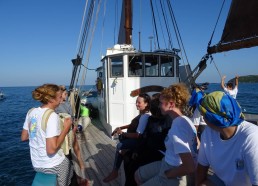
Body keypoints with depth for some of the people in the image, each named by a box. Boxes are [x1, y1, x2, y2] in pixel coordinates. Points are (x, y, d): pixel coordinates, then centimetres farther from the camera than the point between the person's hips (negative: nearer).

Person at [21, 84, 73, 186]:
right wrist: (66, 128, -19)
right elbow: (51, 149, -27)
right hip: (52, 165, -7)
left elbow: (23, 137, 9)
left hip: (36, 164, 7)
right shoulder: (52, 116, -25)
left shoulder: (31, 112, -2)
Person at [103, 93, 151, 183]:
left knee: (120, 146, -17)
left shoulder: (145, 116, -25)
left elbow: (138, 135, -29)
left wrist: (123, 133, -21)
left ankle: (115, 172, -3)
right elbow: (133, 125, 16)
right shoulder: (142, 113, 5)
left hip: (138, 140, -10)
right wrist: (120, 128, 4)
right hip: (134, 137, 10)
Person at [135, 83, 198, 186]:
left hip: (174, 177, -9)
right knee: (138, 175, 21)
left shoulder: (177, 128, -30)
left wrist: (167, 174, -17)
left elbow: (190, 167, -35)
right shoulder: (184, 120, -1)